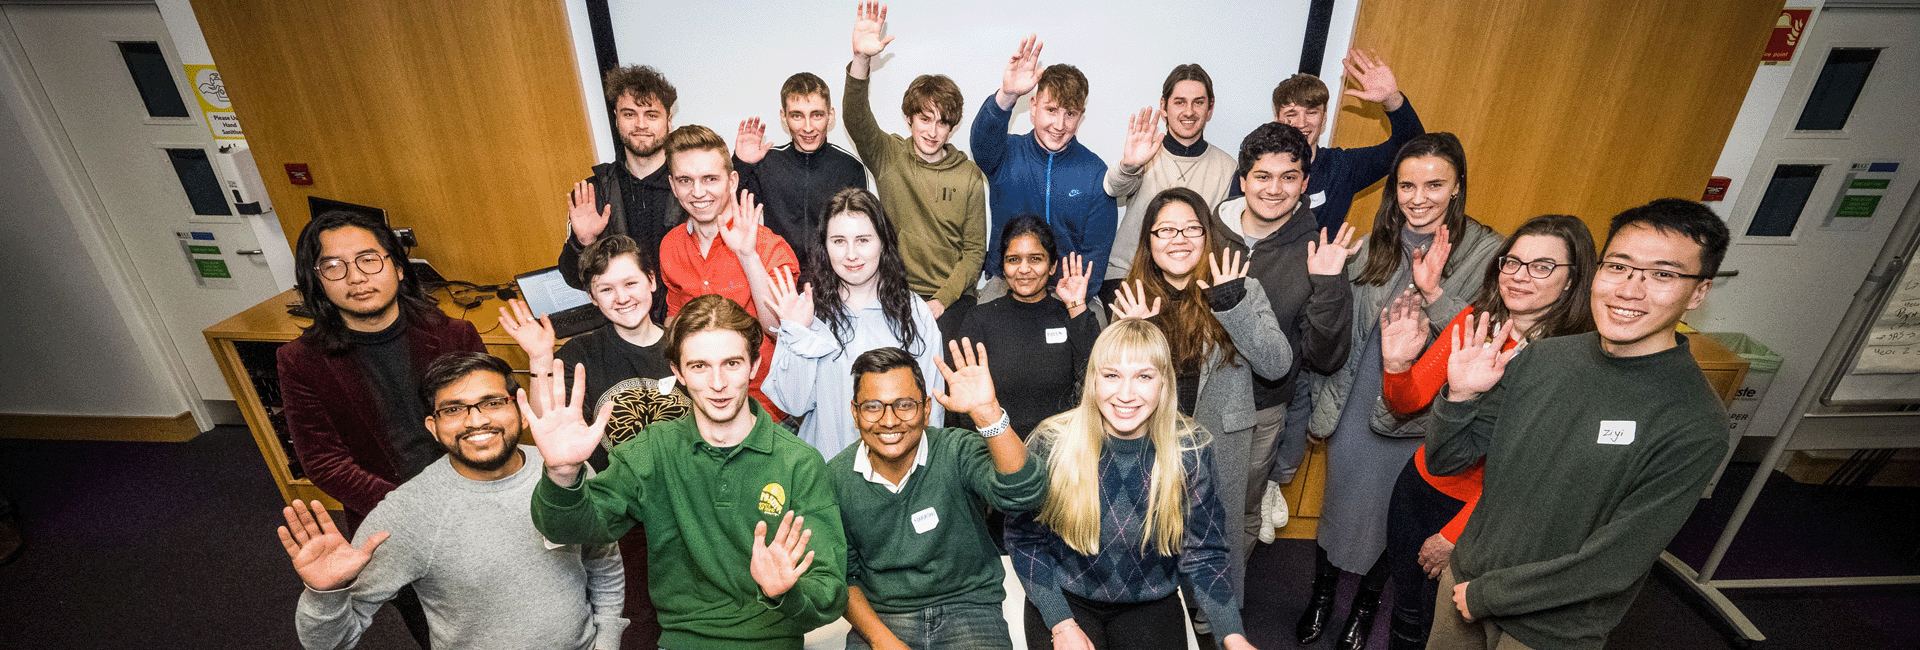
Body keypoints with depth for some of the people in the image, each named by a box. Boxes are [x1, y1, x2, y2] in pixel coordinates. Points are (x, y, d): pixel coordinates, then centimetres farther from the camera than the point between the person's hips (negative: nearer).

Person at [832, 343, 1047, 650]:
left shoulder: (957, 452, -12)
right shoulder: (836, 478, -4)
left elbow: (1022, 493, -29)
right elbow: (843, 574, 4)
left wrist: (987, 412, -40)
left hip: (968, 610, -1)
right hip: (881, 617, 2)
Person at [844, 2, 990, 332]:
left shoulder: (970, 175, 2)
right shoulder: (889, 156, 2)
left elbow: (974, 251, 3)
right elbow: (857, 121, -19)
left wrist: (941, 301, -8)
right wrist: (861, 59, -35)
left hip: (951, 297, 0)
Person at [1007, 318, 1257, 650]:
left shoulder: (1191, 450, -13)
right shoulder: (1051, 443, -17)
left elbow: (1203, 553, -3)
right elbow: (1025, 539, -7)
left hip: (1151, 604, 3)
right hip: (1063, 600, -2)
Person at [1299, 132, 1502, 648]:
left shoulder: (1487, 252, -9)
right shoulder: (1376, 244, 0)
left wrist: (1434, 293, -29)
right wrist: (1325, 404, 10)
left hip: (1422, 416, -2)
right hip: (1356, 406, 2)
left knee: (1394, 509, 14)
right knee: (1340, 499, 14)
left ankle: (1367, 603, 40)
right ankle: (1322, 593, 38)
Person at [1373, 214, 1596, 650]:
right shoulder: (1474, 320, -5)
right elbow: (1408, 403, -3)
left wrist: (1453, 535, -13)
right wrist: (1396, 363, -25)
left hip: (1483, 511, -3)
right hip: (1420, 484, 4)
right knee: (1404, 602, 21)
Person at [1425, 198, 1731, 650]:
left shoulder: (1694, 426, -20)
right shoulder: (1540, 357, -8)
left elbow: (1614, 565, -20)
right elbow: (1442, 462, -3)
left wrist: (1484, 595, -14)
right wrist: (1460, 398, -21)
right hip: (1463, 578, 4)